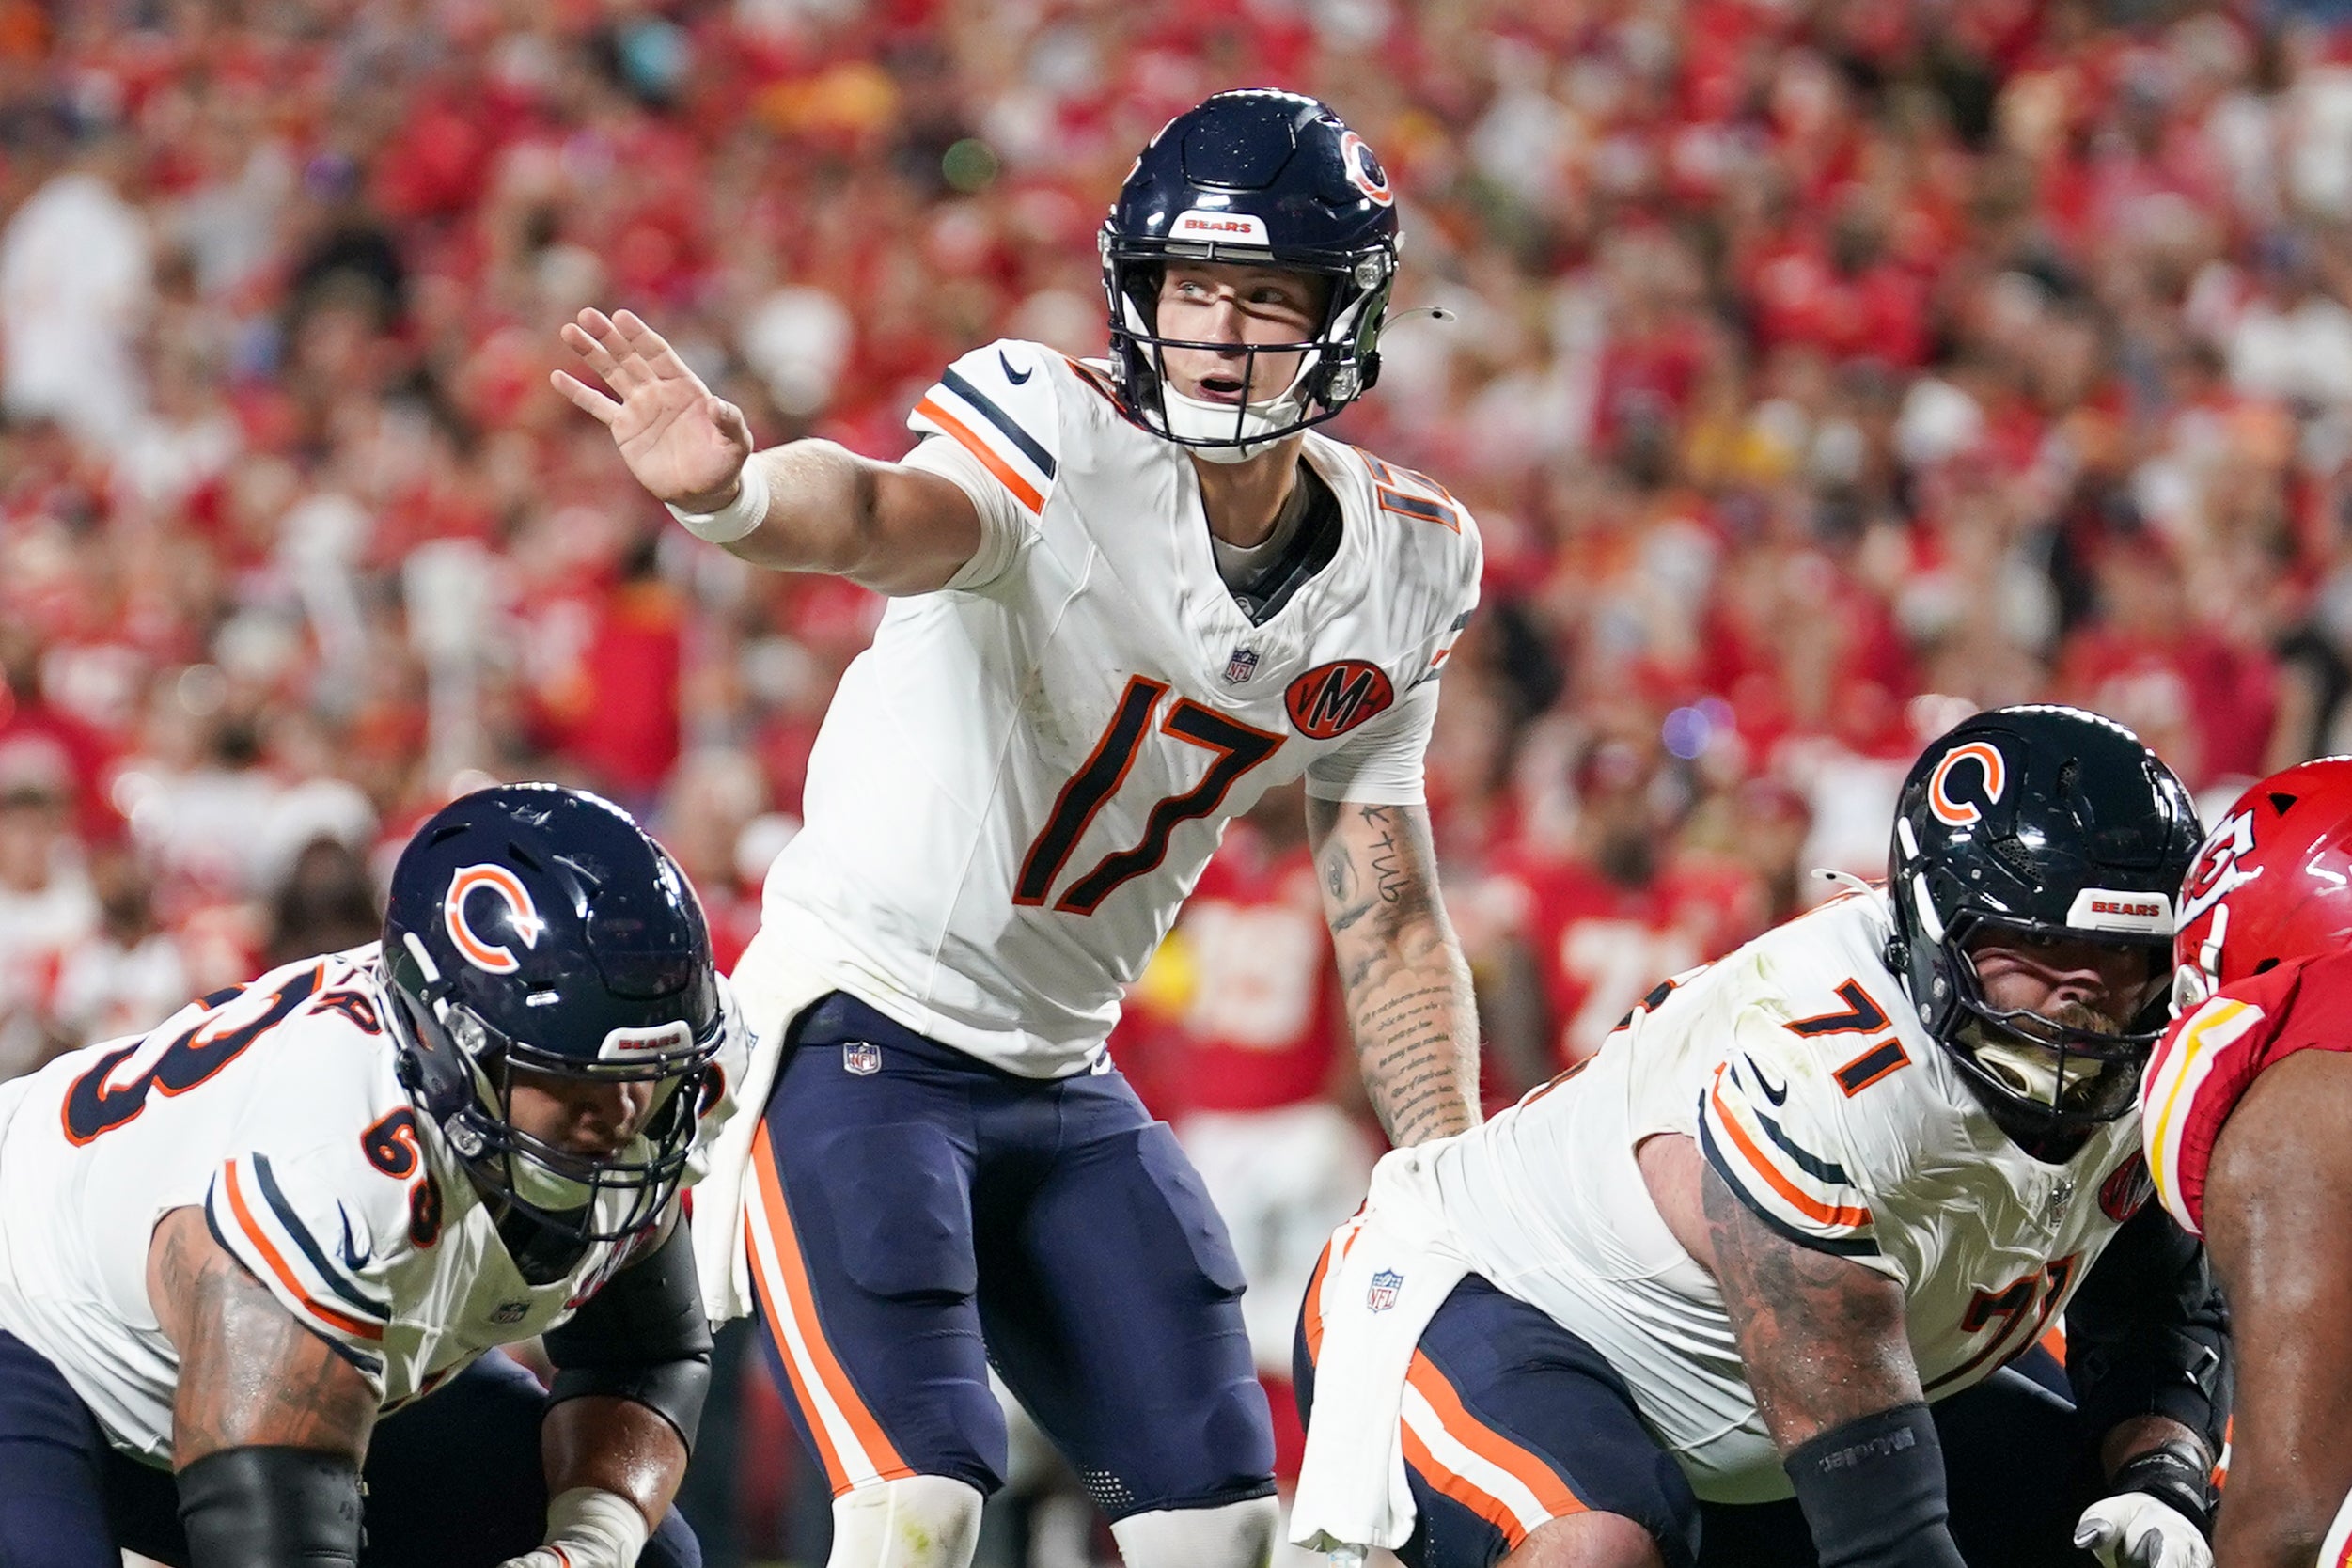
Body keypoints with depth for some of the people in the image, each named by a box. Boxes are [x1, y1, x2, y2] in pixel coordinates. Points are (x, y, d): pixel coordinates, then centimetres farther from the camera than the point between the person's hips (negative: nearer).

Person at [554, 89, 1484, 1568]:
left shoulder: (1399, 572, 1)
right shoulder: (1067, 441, -18)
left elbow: (1392, 918, 10)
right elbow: (887, 516, -41)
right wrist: (735, 493, -64)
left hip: (1063, 1081, 7)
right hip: (859, 1036, -7)